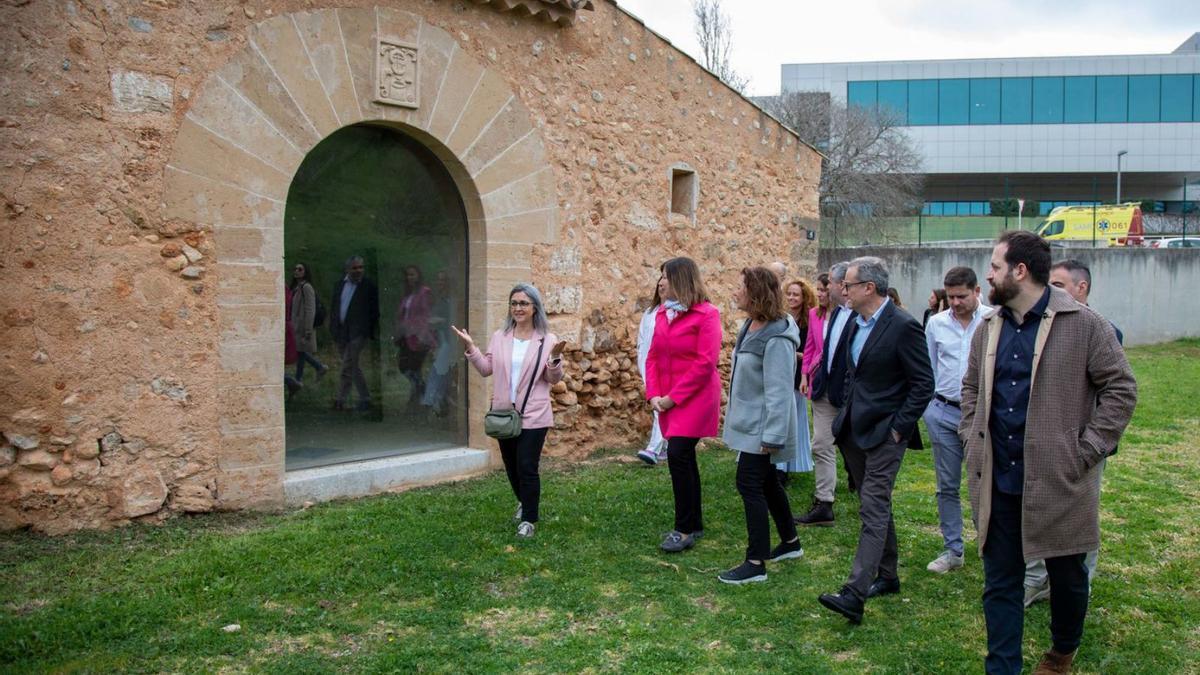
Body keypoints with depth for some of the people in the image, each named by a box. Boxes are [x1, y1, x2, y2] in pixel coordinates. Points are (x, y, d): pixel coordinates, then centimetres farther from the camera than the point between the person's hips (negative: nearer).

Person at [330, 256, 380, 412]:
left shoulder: (369, 286, -4)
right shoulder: (339, 284, 12)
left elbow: (375, 311, -3)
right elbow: (333, 307, 17)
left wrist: (373, 332, -5)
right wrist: (333, 328, 11)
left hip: (358, 333, -6)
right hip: (341, 333, 6)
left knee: (348, 366, -12)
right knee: (353, 366, 12)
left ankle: (341, 400, -9)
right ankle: (365, 398, 23)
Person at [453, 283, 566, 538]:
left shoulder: (547, 340, -5)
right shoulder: (499, 337, 5)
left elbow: (553, 379, -3)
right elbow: (486, 369, 7)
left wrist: (555, 358, -22)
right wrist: (470, 347, -3)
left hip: (533, 416, -4)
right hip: (504, 414, 4)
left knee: (527, 467, -5)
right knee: (511, 465, 18)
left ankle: (529, 519, 11)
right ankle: (525, 502, 44)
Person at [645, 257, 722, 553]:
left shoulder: (706, 314, -11)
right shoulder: (662, 314, 10)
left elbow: (705, 364, -17)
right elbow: (653, 357, 11)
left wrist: (673, 397, -16)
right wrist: (653, 395, -3)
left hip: (696, 398, -7)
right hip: (668, 402, 7)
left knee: (678, 455, -14)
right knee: (685, 459, 12)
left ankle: (684, 529, -3)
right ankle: (695, 524, 24)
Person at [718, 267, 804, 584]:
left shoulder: (776, 339, -24)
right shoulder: (751, 326, 6)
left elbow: (779, 392, -25)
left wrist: (772, 436, -25)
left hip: (761, 428, -10)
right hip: (749, 422, 10)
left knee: (750, 486, -6)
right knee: (766, 482, 19)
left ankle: (756, 563, 3)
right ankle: (790, 542, 36)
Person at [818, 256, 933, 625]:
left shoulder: (903, 327, -15)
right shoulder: (856, 323, 10)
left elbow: (923, 384, -14)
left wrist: (898, 427, -15)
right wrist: (846, 411, 14)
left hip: (884, 432, -8)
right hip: (854, 429, 9)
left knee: (873, 508, -11)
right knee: (876, 505, 17)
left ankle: (854, 594, -15)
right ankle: (887, 576, 30)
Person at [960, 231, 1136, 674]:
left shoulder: (1084, 326, -8)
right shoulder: (988, 329, 8)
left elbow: (1121, 389, -6)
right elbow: (971, 388, 20)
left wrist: (1086, 450, -10)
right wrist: (971, 439, 8)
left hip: (1059, 480, -4)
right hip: (997, 480, 4)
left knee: (1067, 575, 15)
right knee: (1000, 582, 8)